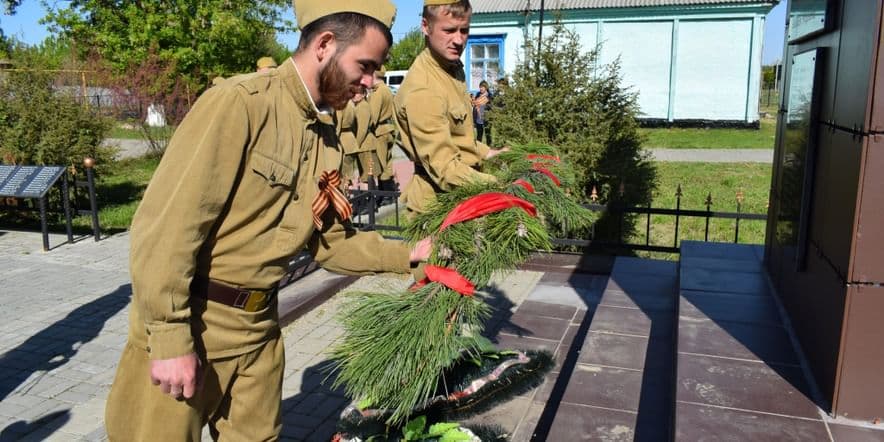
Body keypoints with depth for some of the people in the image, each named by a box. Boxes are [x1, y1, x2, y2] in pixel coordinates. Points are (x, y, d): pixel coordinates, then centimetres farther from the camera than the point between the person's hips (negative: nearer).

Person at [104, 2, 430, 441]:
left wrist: (407, 255, 2)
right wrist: (170, 338, -21)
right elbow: (165, 225, -22)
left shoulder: (326, 136, 7)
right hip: (188, 322, -7)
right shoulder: (240, 103, -19)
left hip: (259, 325, 7)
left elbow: (328, 240, 11)